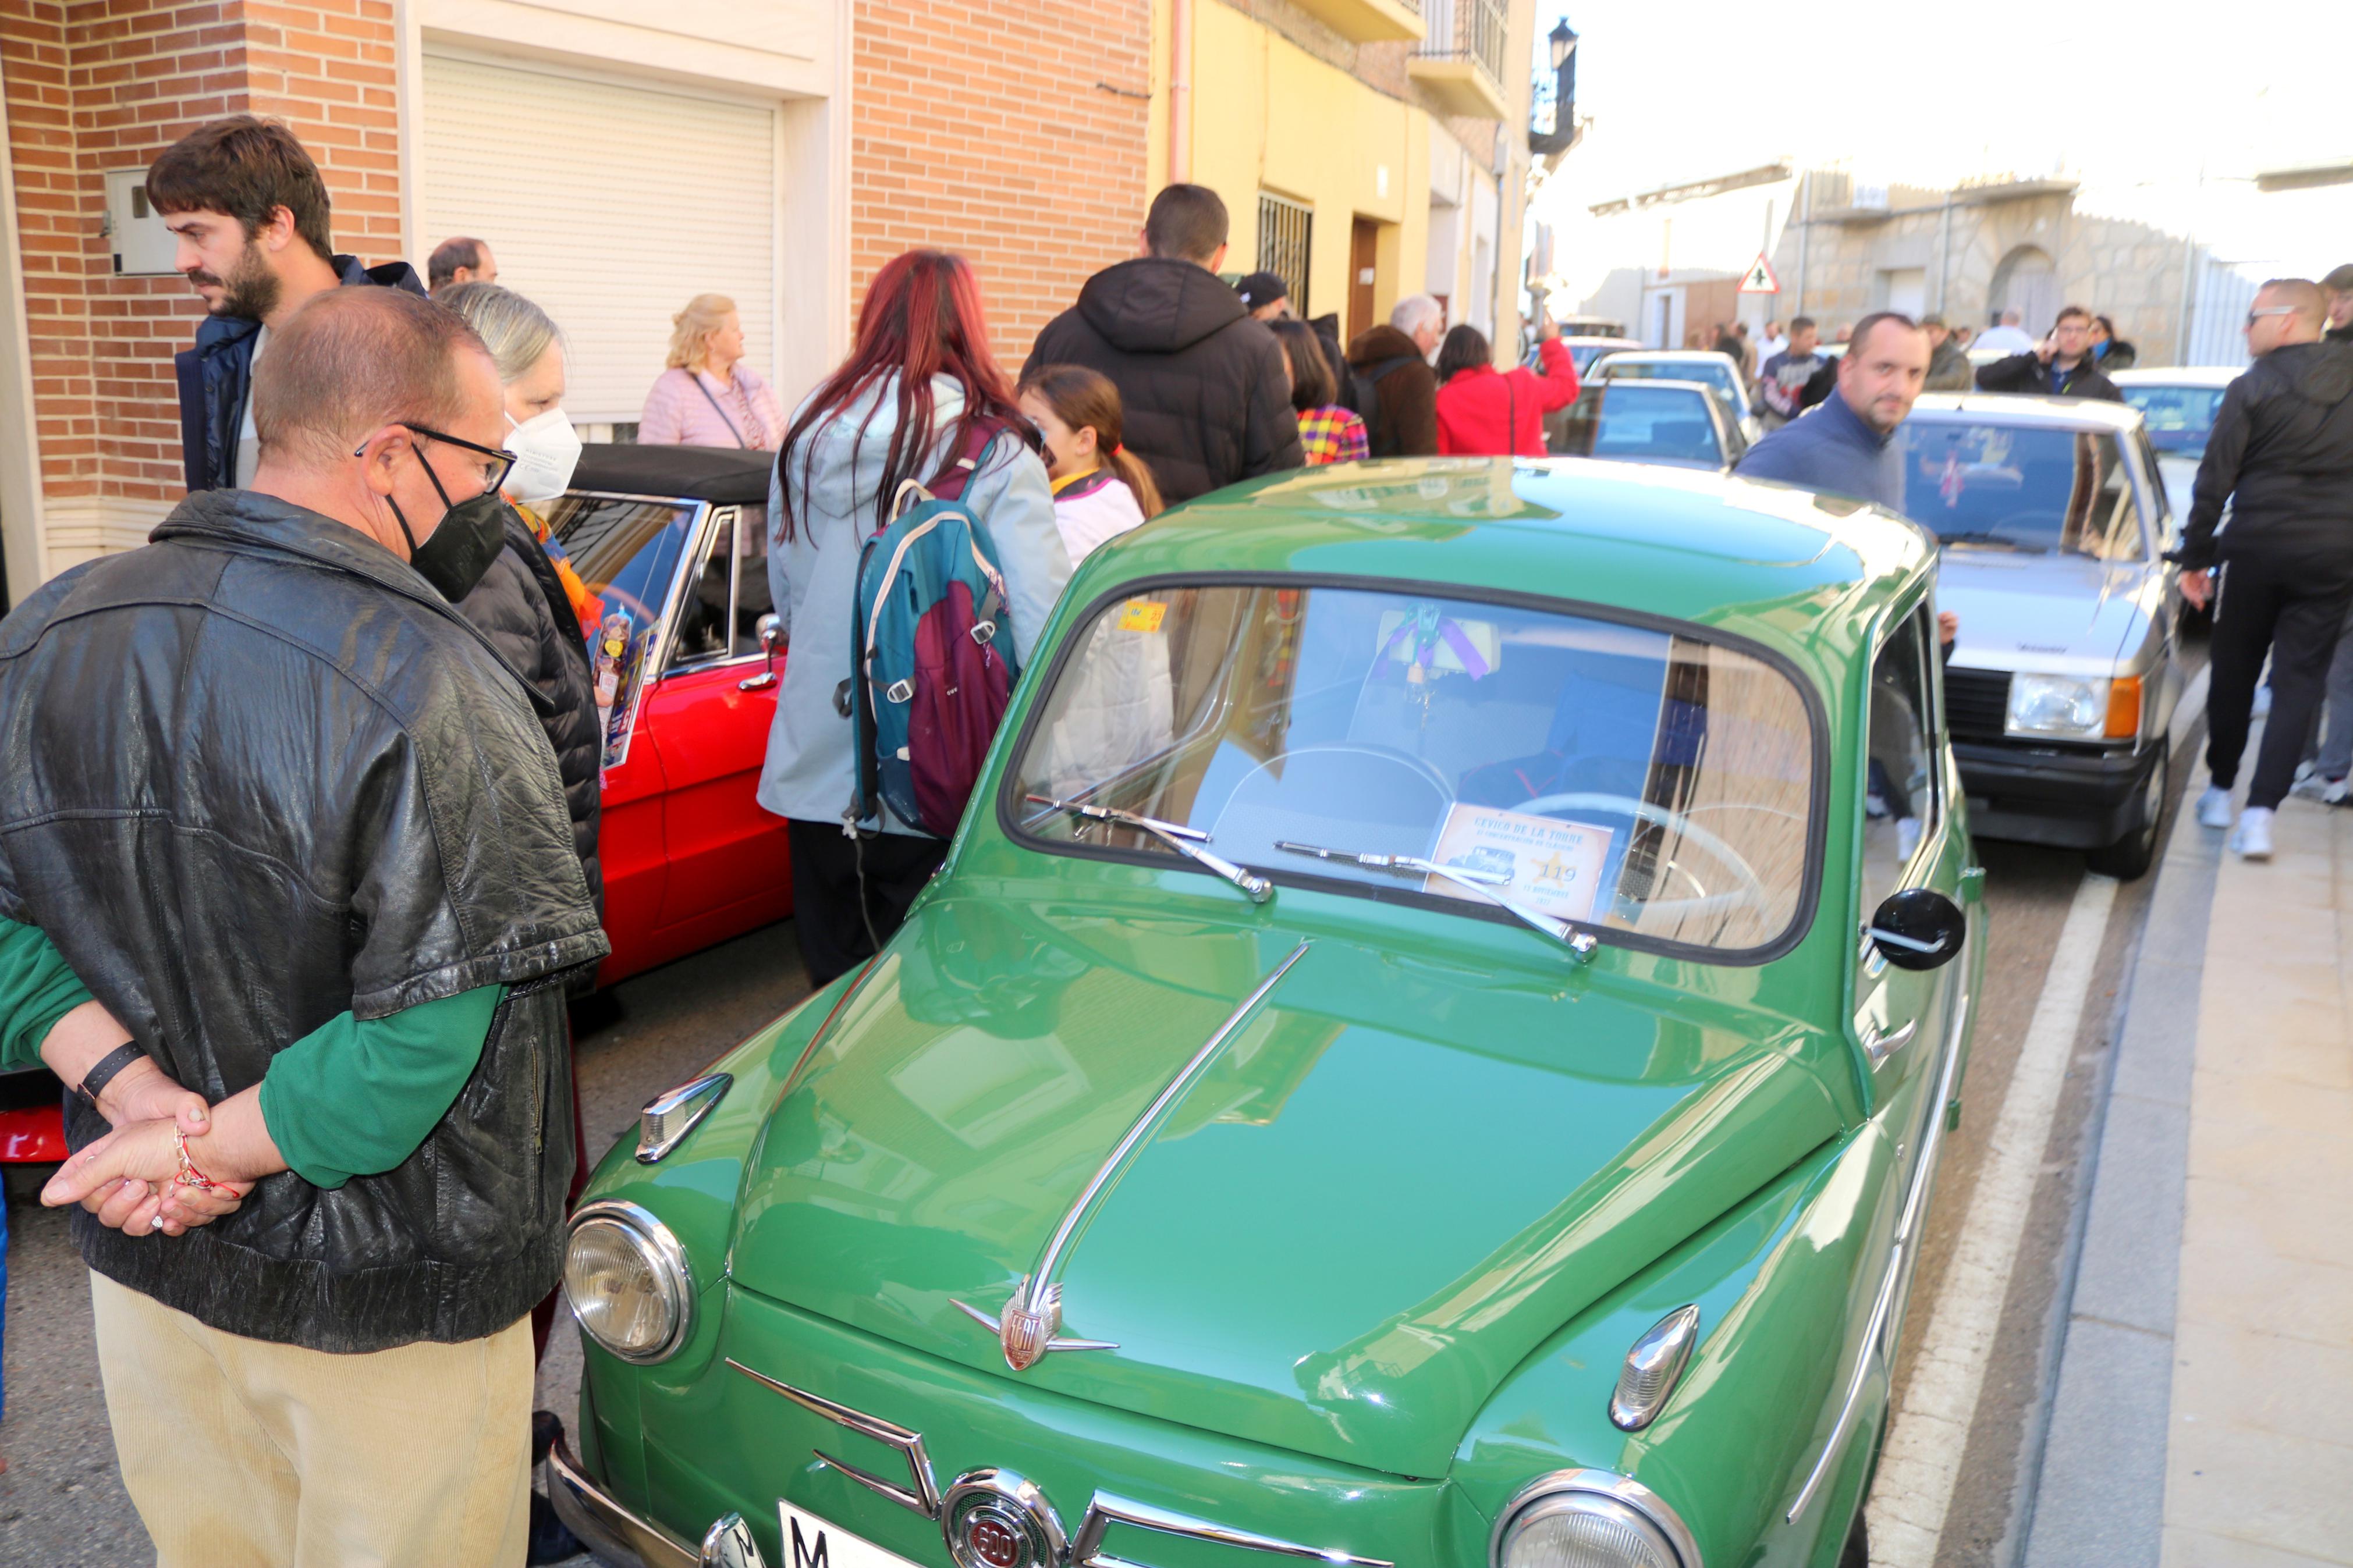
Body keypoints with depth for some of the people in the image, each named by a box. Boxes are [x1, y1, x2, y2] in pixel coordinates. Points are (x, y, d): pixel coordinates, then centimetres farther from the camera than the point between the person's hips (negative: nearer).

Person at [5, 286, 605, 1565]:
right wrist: (202, 1142, -15)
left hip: (142, 1260, 6)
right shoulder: (432, 691, -25)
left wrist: (139, 1091, -11)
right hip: (385, 1312, -6)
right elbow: (426, 1042, -26)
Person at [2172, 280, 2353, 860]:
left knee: (2234, 671, 14)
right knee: (2298, 680, 2)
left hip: (2258, 546, -2)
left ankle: (2220, 790, 26)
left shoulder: (2254, 387, -7)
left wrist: (2195, 556, -1)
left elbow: (2215, 479, -8)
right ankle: (2261, 812, -6)